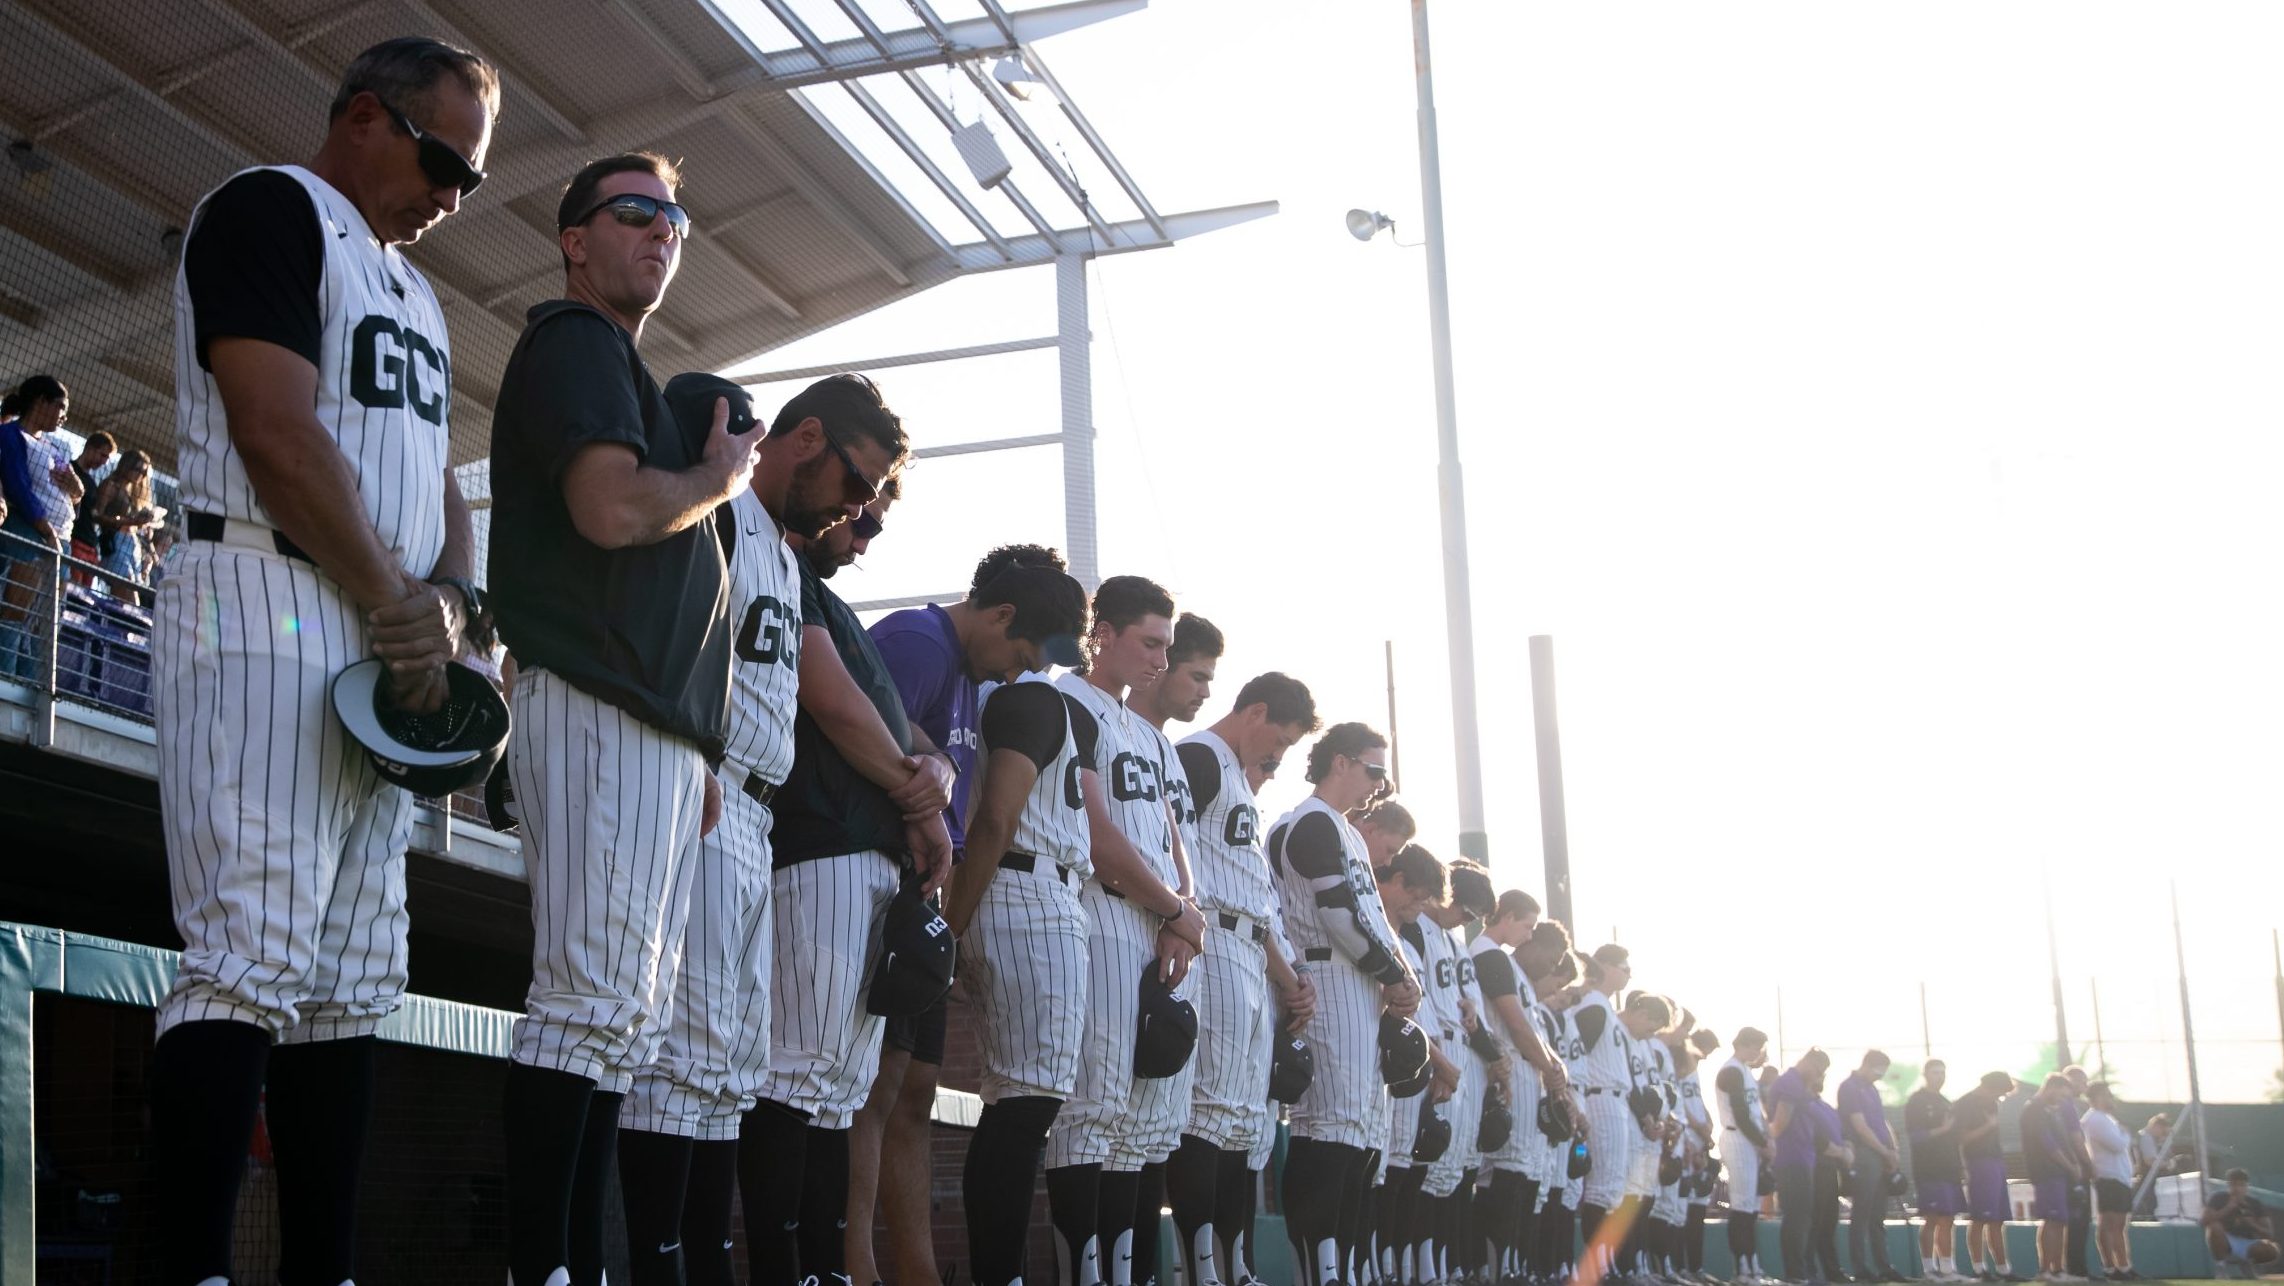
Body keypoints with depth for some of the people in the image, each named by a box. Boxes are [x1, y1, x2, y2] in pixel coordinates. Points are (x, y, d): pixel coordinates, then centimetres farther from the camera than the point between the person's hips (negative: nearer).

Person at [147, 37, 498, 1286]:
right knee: (252, 954, -17)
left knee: (350, 983, 5)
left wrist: (445, 597, 1)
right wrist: (397, 604, -9)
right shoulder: (270, 212, -1)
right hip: (266, 608, -9)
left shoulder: (413, 293, 26)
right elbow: (279, 434, -13)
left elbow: (439, 479, 22)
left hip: (386, 649, 9)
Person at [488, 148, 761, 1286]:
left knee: (627, 1014, 6)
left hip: (662, 725, 10)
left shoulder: (632, 373, 28)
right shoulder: (574, 343, -2)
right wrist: (721, 477, 0)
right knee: (593, 997, -15)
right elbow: (613, 509, -20)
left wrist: (703, 751, 19)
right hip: (597, 710, -10)